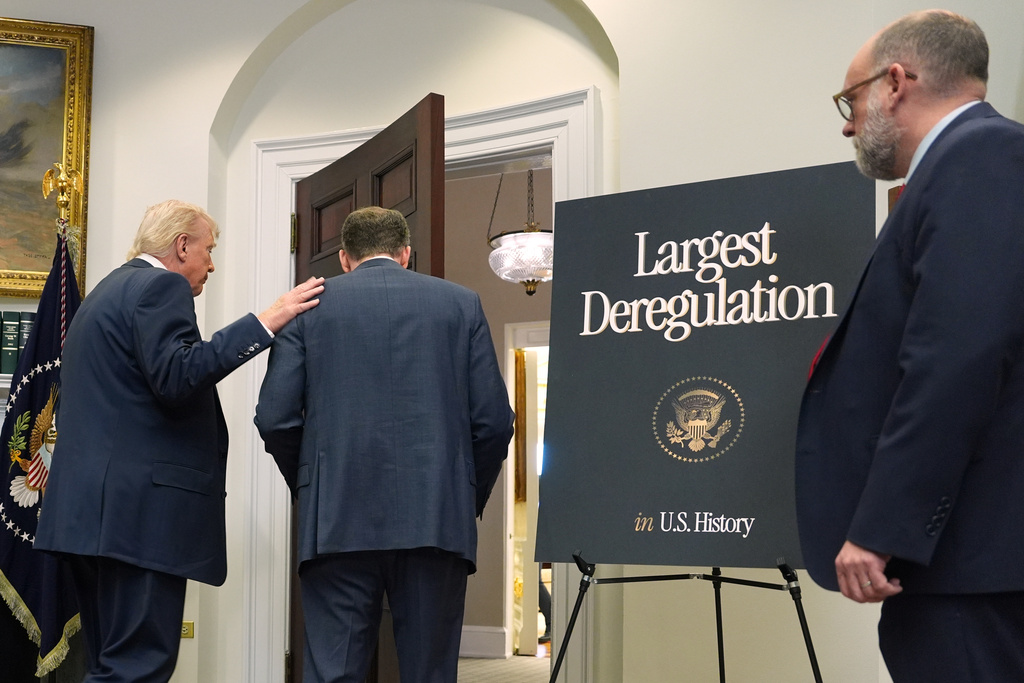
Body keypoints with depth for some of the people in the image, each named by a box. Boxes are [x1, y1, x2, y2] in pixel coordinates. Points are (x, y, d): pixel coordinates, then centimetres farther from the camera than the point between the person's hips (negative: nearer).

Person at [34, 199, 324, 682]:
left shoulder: (105, 293, 26)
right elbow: (175, 376, -20)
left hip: (87, 507, 10)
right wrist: (264, 323, -19)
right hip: (140, 508, -10)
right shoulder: (161, 286, -6)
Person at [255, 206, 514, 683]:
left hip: (337, 520, -1)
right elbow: (494, 421, 4)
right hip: (437, 519, 1)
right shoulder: (462, 304, 10)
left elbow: (275, 418, 0)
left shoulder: (310, 306, 8)